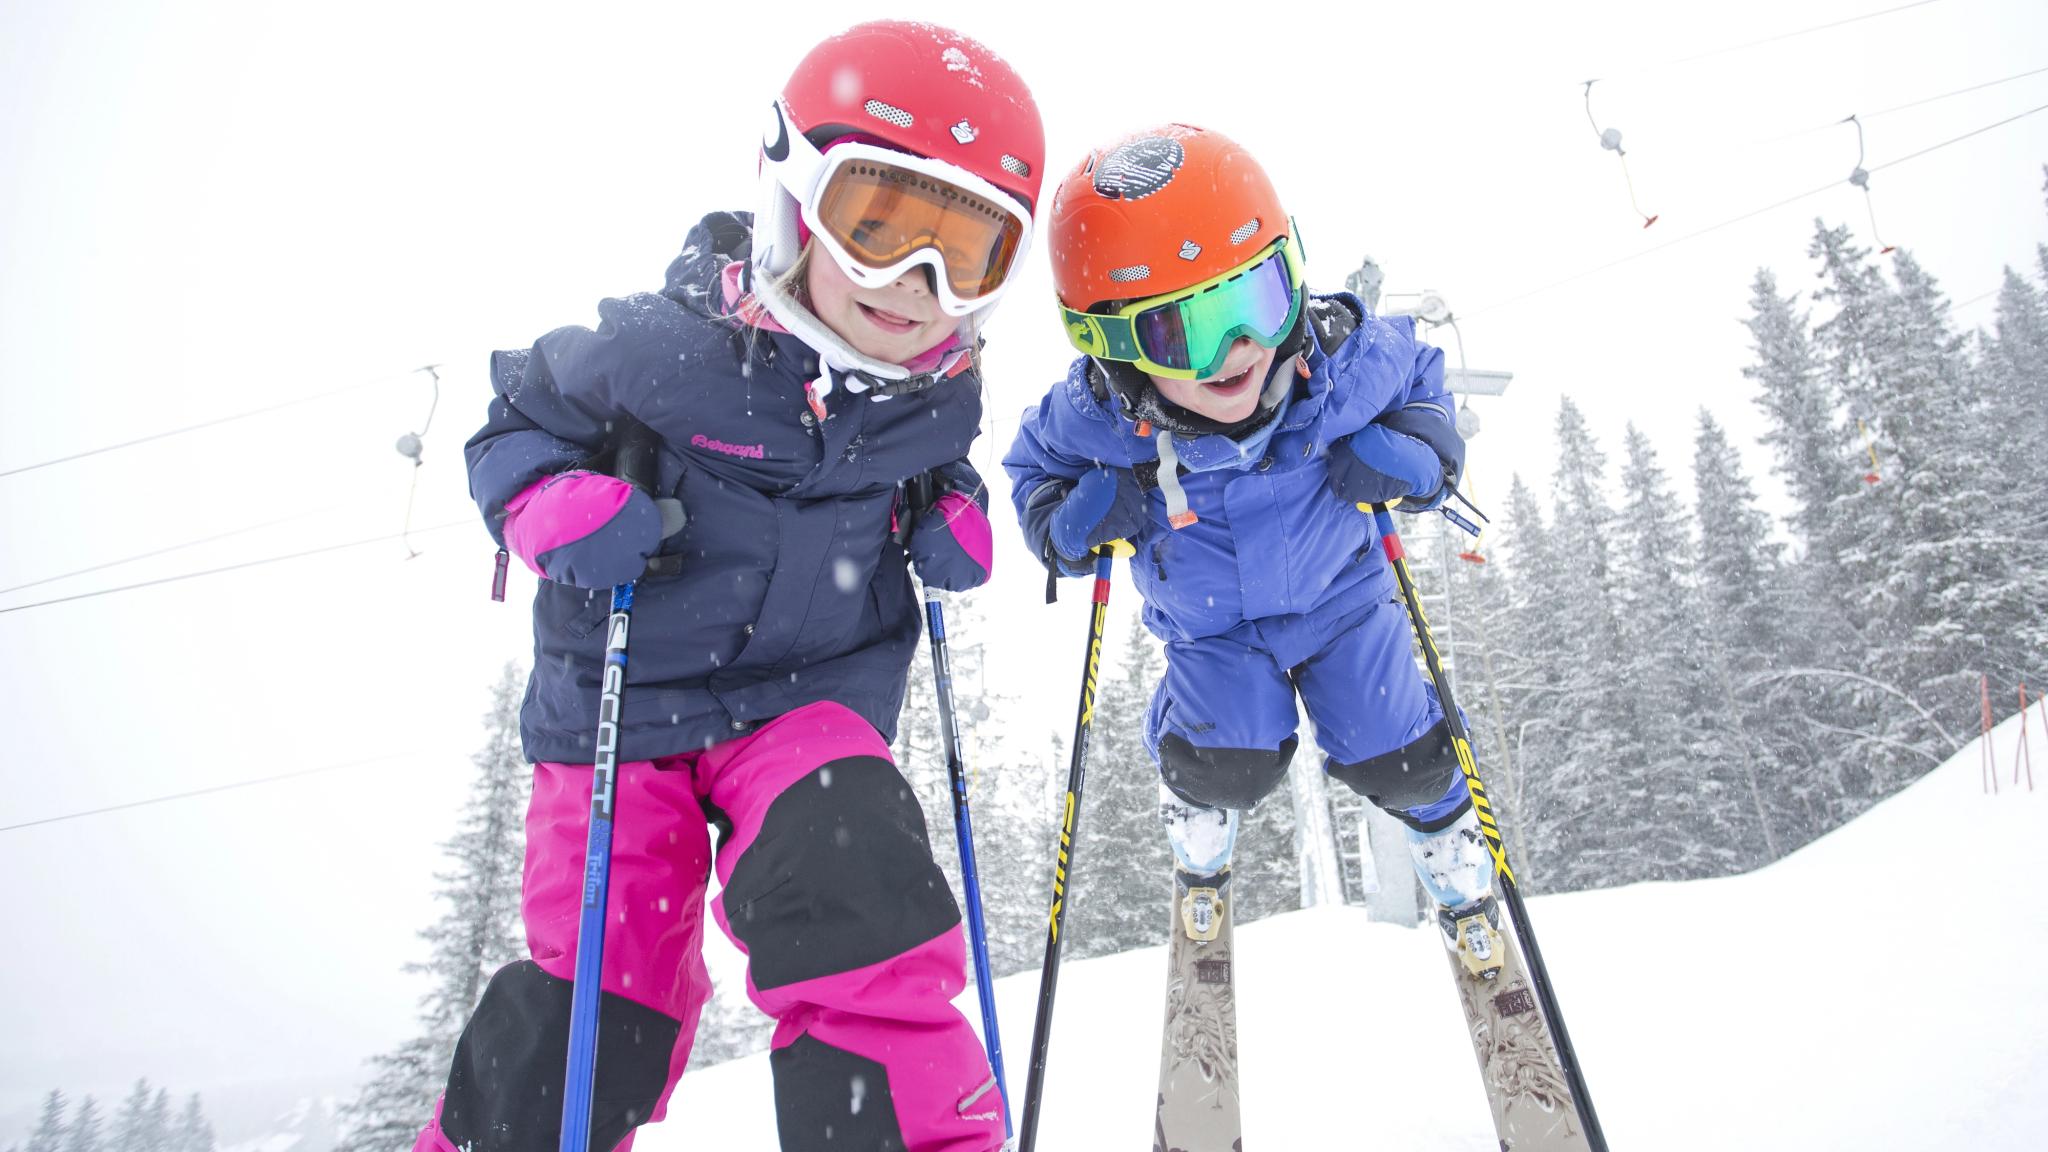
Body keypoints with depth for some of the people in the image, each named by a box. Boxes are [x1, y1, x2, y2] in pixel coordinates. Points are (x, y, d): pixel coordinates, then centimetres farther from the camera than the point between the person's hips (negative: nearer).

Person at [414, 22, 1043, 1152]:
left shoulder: (942, 398, -5)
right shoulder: (662, 343, -18)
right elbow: (514, 422, -1)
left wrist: (952, 526, -1)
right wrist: (565, 511, -20)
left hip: (812, 693, 2)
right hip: (621, 705, -1)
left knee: (858, 907, -25)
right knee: (592, 1008, 2)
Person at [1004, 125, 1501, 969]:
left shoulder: (1345, 361, -29)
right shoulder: (1098, 421, -31)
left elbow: (1417, 371, -3)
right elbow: (1033, 465, -6)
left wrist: (1416, 455, -23)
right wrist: (1068, 524, -28)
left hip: (1338, 592, 1)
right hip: (1209, 628, -1)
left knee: (1394, 757, 1)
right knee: (1226, 763, -13)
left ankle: (1449, 843, 41)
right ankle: (1199, 828, 30)